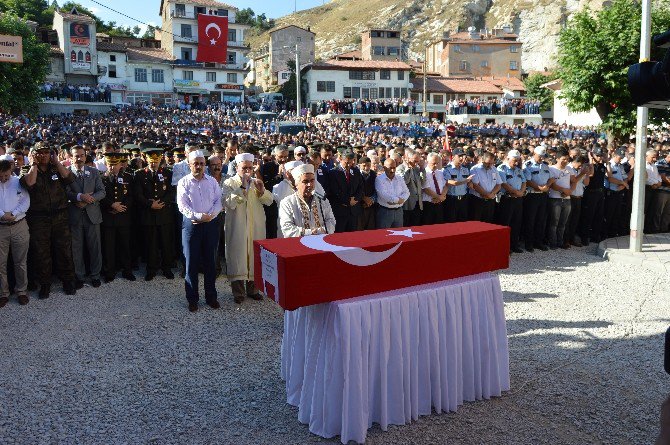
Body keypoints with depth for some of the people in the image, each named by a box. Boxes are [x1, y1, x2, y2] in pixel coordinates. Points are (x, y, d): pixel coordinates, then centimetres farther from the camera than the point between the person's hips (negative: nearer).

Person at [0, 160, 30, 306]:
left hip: (19, 226, -1)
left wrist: (12, 214, -15)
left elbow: (26, 202, -4)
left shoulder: (19, 182, 1)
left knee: (20, 262, 7)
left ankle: (21, 291, 18)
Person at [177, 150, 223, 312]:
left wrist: (210, 216, -13)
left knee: (210, 261, 7)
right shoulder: (183, 182, 2)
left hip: (211, 224, 2)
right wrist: (199, 216, -17)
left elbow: (218, 201, 3)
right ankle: (192, 299, 11)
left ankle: (211, 296, 18)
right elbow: (182, 206, -7)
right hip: (191, 224, -2)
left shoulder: (212, 181, 9)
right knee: (191, 262, 1)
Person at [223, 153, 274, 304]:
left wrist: (261, 190, -14)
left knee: (255, 256, 9)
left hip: (256, 227, 4)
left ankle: (252, 288, 23)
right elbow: (229, 203, -18)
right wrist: (242, 187, -22)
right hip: (237, 228, -4)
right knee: (238, 256, -1)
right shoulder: (229, 183, -2)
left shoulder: (256, 182, 12)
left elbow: (269, 201, 5)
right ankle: (238, 292, 10)